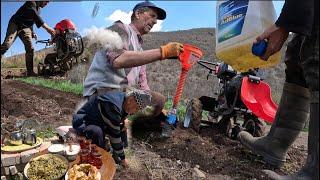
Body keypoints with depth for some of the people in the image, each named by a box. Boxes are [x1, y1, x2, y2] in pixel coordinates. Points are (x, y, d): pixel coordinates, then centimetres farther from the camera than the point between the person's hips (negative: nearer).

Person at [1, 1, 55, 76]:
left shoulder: (38, 10, 17)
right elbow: (34, 14, -26)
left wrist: (32, 32, 12)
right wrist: (47, 28, -34)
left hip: (25, 28, 7)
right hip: (15, 24, -7)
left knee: (30, 49, -10)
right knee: (7, 44, -23)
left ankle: (30, 71, -13)